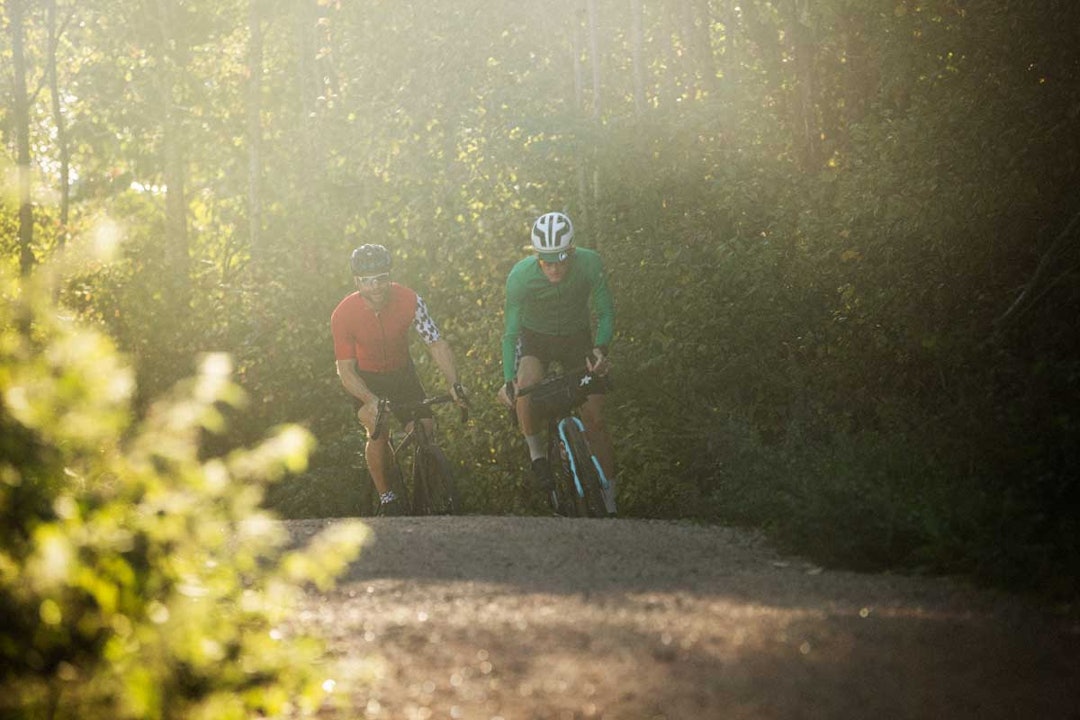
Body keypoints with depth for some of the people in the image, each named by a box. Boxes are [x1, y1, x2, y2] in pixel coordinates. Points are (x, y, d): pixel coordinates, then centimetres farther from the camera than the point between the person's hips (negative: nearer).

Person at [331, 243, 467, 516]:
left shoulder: (408, 300, -25)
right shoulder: (343, 315, -26)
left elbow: (436, 343, -22)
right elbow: (346, 370, -24)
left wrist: (454, 384, -36)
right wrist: (370, 401, -41)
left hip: (402, 373, 2)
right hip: (366, 378, -2)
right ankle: (387, 499, -9)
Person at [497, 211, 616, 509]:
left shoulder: (589, 263, -26)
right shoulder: (521, 275, -28)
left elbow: (605, 312, -18)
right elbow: (510, 332, -23)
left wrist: (600, 348, -37)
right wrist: (508, 380, -33)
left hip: (577, 338, 1)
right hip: (535, 338, -1)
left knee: (594, 420, -5)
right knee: (526, 388, -33)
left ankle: (609, 499, 6)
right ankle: (537, 456, -8)